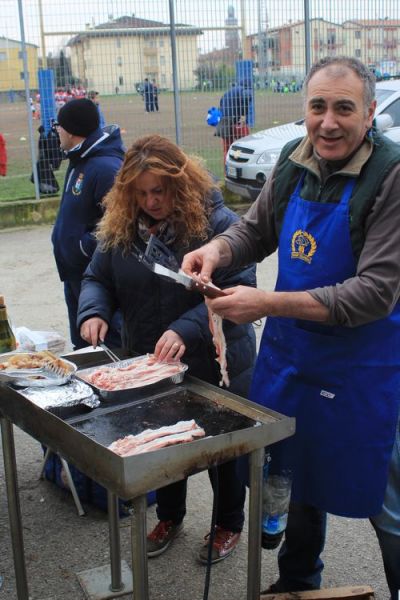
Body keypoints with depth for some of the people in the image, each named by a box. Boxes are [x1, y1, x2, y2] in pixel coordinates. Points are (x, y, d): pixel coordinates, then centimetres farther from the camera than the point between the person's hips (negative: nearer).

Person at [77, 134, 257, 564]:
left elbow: (237, 289, -24)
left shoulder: (215, 221, -19)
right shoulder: (120, 226, -4)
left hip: (215, 365, -4)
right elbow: (97, 278, 4)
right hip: (149, 366, 5)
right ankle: (169, 517, 47)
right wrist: (93, 312, -18)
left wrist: (187, 329, -36)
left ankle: (229, 525, 40)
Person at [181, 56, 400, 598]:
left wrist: (270, 303, -29)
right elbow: (257, 229, 12)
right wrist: (218, 249, -11)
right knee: (295, 475, 24)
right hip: (288, 351, 7)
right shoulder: (293, 161, -1)